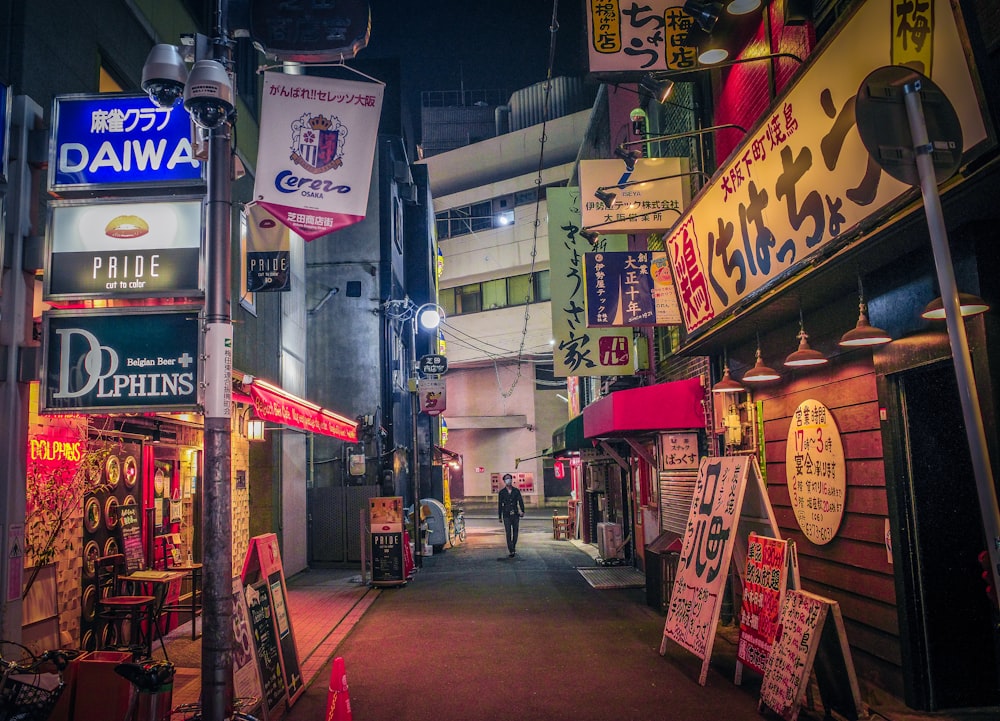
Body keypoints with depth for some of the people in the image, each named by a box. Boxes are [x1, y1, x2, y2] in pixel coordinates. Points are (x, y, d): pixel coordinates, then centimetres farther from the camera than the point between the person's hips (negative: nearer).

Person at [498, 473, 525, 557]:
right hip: (506, 515, -2)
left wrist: (522, 511, -15)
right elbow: (500, 505, 5)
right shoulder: (502, 492, 3)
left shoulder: (516, 491, 7)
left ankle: (513, 548, 25)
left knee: (515, 532, 9)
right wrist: (500, 517, 4)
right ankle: (511, 551, -9)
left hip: (515, 515, 2)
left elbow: (520, 501, 0)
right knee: (508, 533, -8)